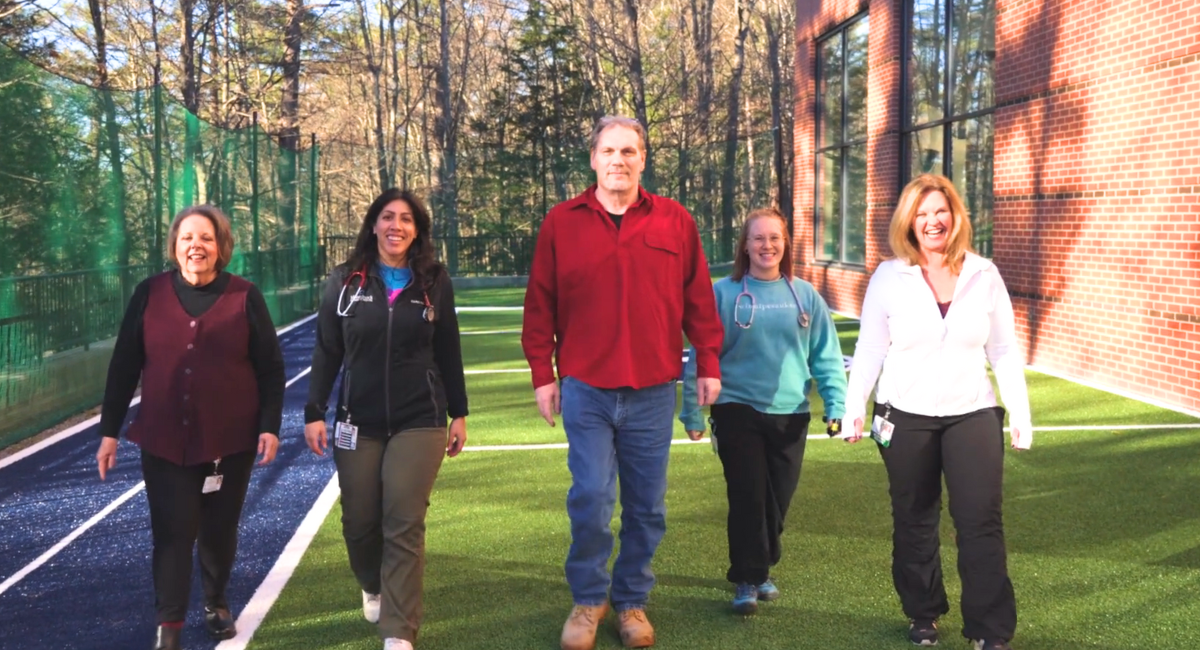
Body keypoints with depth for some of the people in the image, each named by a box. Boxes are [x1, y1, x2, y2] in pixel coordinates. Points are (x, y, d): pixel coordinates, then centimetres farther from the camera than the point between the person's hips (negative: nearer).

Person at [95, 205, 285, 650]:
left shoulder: (245, 297, -2)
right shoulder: (149, 294, 1)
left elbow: (271, 368, 0)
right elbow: (124, 366, 4)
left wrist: (270, 426, -7)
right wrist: (109, 430, 2)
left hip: (230, 440, 0)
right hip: (165, 440, 0)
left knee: (220, 530, 12)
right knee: (172, 532, -3)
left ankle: (216, 603, 34)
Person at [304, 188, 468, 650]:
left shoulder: (435, 282, 2)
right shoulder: (345, 281, 1)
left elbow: (448, 353, 7)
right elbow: (326, 352, 2)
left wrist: (458, 413, 7)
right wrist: (314, 412, -3)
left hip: (419, 422, -1)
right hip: (357, 423, 1)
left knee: (404, 524, -6)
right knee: (359, 521, 9)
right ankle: (373, 588, 41)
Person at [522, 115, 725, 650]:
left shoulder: (675, 222, 3)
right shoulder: (561, 222, 2)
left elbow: (698, 299, 6)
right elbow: (540, 305, 4)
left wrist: (708, 364, 4)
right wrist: (542, 374, 1)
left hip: (652, 391, 1)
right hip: (585, 390, -1)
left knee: (646, 506, 8)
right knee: (591, 499, -4)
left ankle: (632, 600, 26)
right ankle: (588, 600, 17)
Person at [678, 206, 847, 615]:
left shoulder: (805, 296, 4)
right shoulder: (723, 294, -5)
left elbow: (826, 357, 5)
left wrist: (838, 405, -4)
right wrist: (691, 413, -4)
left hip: (790, 414, 3)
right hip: (738, 411, -3)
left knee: (777, 500, 11)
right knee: (748, 498, -4)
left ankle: (760, 570, 29)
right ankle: (747, 580, 8)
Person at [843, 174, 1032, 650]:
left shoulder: (984, 275, 0)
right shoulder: (889, 277, -3)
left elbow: (1004, 352, 3)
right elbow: (870, 349, -1)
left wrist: (1020, 413, 0)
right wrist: (854, 405, -9)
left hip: (972, 414, 0)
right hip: (905, 416, 0)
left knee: (981, 521, -4)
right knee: (914, 521, 12)